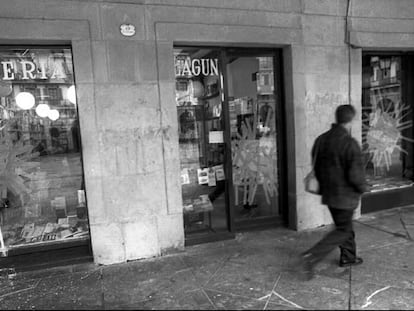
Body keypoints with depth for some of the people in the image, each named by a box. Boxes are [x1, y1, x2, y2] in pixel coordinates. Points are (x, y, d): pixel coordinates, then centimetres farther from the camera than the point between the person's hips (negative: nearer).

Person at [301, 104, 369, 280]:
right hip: (345, 195, -7)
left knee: (344, 226, 24)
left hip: (328, 194, 7)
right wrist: (363, 187, 0)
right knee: (342, 230, 4)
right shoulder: (350, 144, -22)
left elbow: (316, 168, 8)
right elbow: (355, 174, -21)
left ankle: (348, 257, 38)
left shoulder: (321, 140, 1)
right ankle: (311, 257, -5)